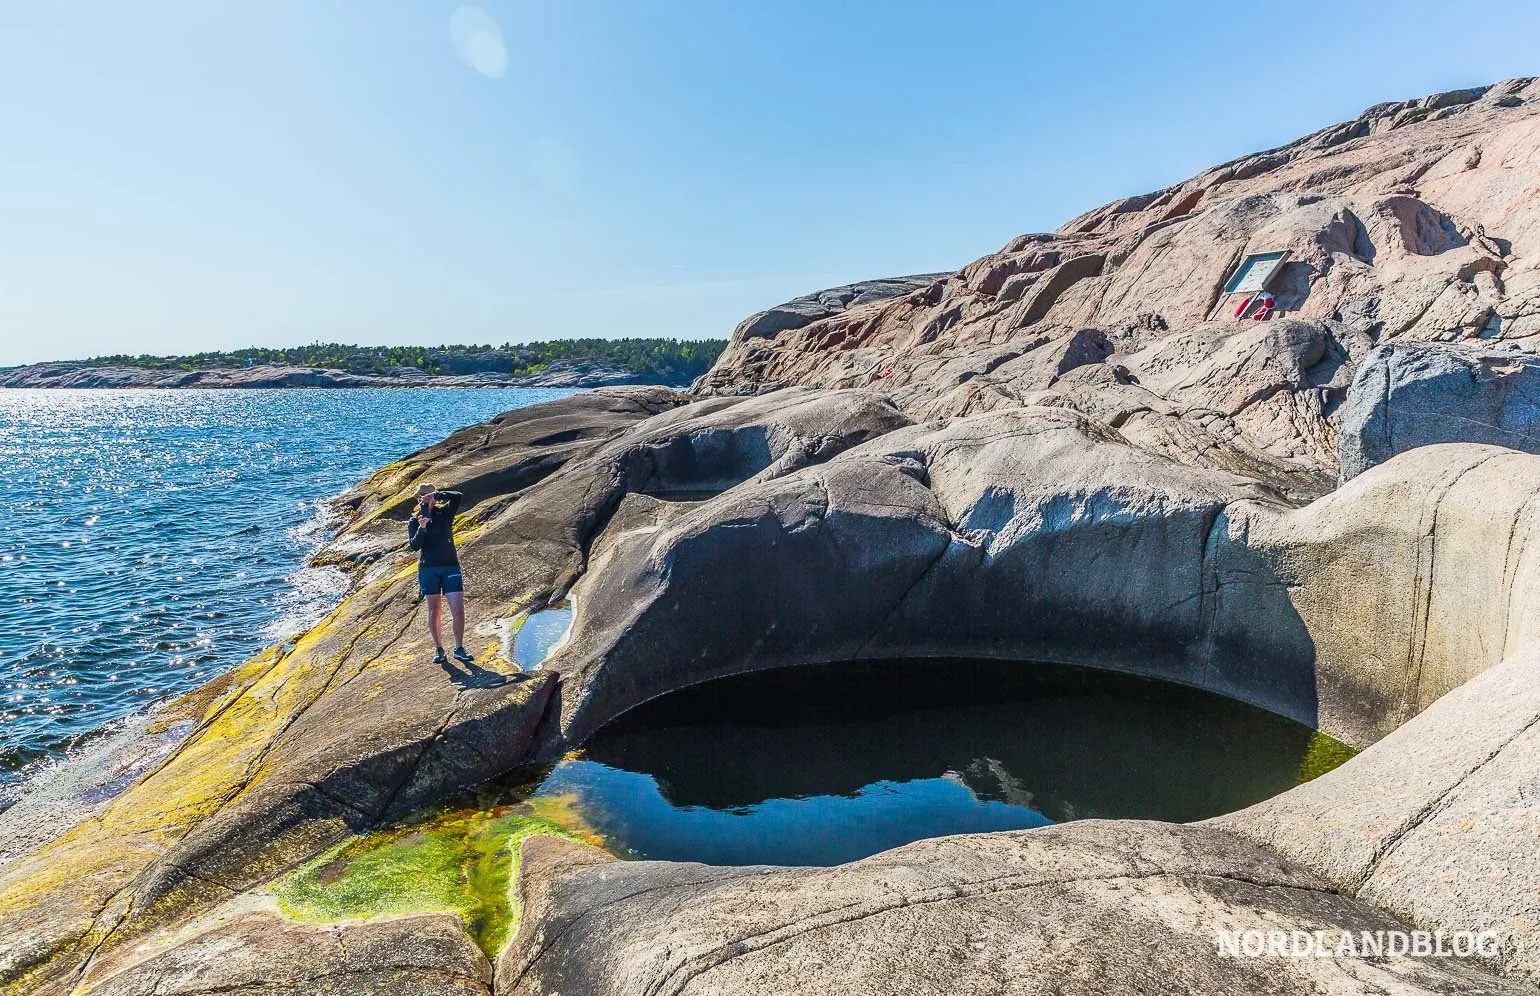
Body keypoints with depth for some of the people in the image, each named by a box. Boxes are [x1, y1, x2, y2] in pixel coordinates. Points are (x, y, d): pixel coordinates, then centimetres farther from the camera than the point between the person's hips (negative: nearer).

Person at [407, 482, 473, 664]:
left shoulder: (445, 513, 6)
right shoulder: (413, 521, 7)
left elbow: (458, 496, -11)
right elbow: (414, 546, -6)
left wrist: (436, 495, -14)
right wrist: (422, 528, -20)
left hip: (450, 567, 0)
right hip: (428, 569, 1)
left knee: (458, 610, -7)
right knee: (434, 611, 5)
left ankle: (459, 649, 2)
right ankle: (438, 649, 15)